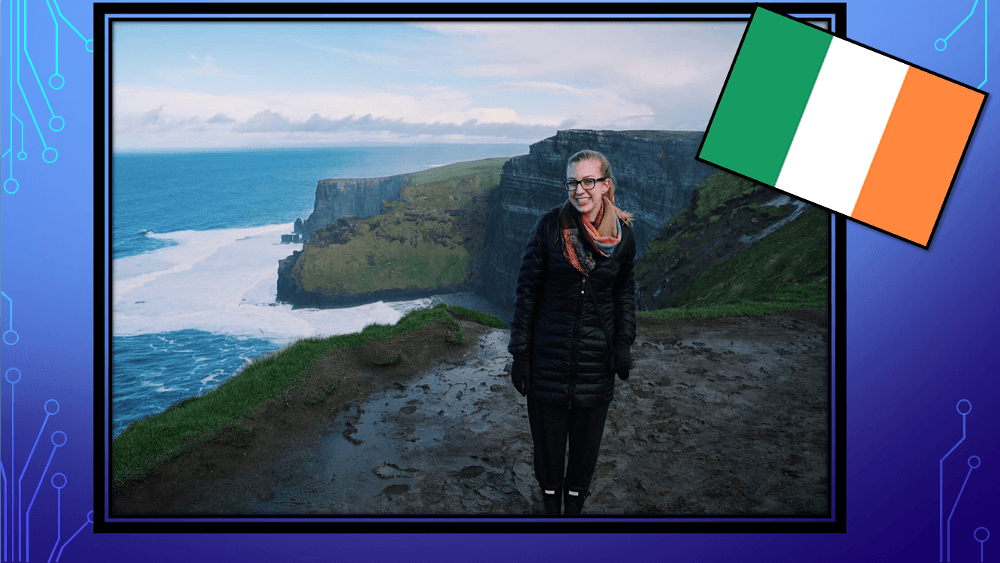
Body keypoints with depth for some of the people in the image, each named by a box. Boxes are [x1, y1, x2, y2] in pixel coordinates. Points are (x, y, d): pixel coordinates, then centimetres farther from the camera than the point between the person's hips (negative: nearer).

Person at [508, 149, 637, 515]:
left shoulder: (622, 234, -3)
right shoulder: (550, 226, -10)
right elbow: (527, 289, -6)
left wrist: (624, 342, 0)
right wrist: (519, 353, -7)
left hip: (597, 355, 2)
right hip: (549, 353, -2)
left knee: (587, 436, 13)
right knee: (547, 433, 9)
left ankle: (575, 501, 36)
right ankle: (551, 501, 33)